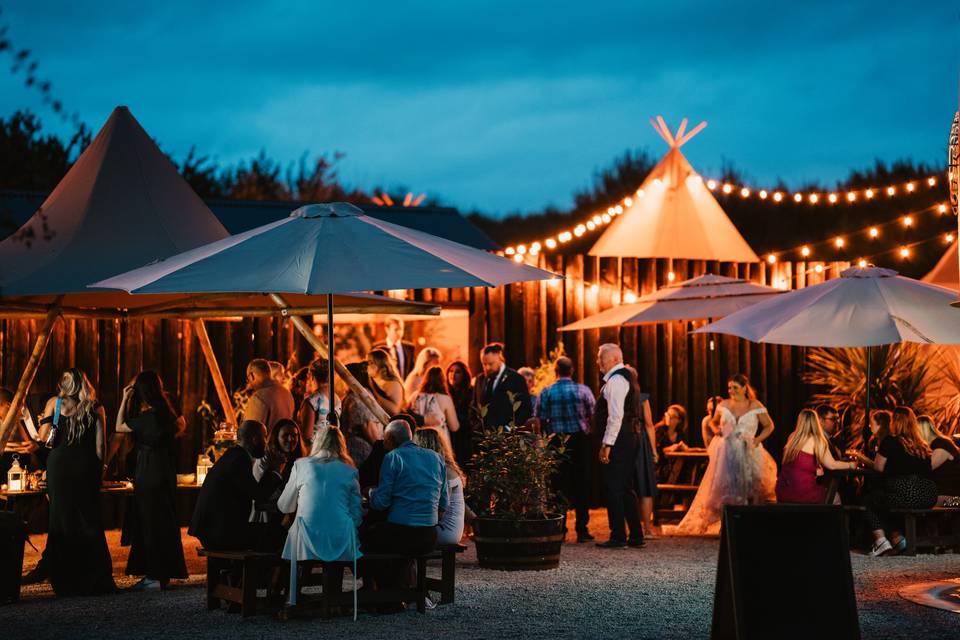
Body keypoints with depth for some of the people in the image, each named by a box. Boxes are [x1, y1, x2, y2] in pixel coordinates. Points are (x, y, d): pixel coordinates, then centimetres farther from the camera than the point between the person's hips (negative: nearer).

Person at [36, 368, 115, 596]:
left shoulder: (55, 403, 4)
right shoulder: (95, 408, 7)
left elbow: (43, 437, -2)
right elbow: (100, 445, 4)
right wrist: (99, 471, 10)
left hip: (60, 462, -1)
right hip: (87, 465, 1)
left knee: (62, 519, 4)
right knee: (89, 520, 6)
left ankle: (66, 580, 3)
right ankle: (95, 579, 3)